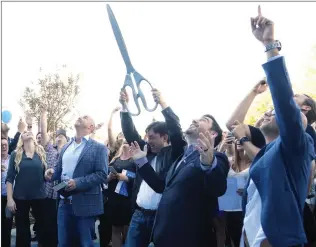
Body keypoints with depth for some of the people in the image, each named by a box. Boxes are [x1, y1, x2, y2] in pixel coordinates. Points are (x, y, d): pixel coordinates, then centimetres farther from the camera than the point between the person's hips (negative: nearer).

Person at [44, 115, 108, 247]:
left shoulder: (98, 148, -5)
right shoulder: (66, 147, 15)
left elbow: (102, 174, -13)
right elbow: (59, 169, 18)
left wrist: (77, 182, -23)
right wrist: (51, 172, -5)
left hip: (84, 205, -6)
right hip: (64, 203, 6)